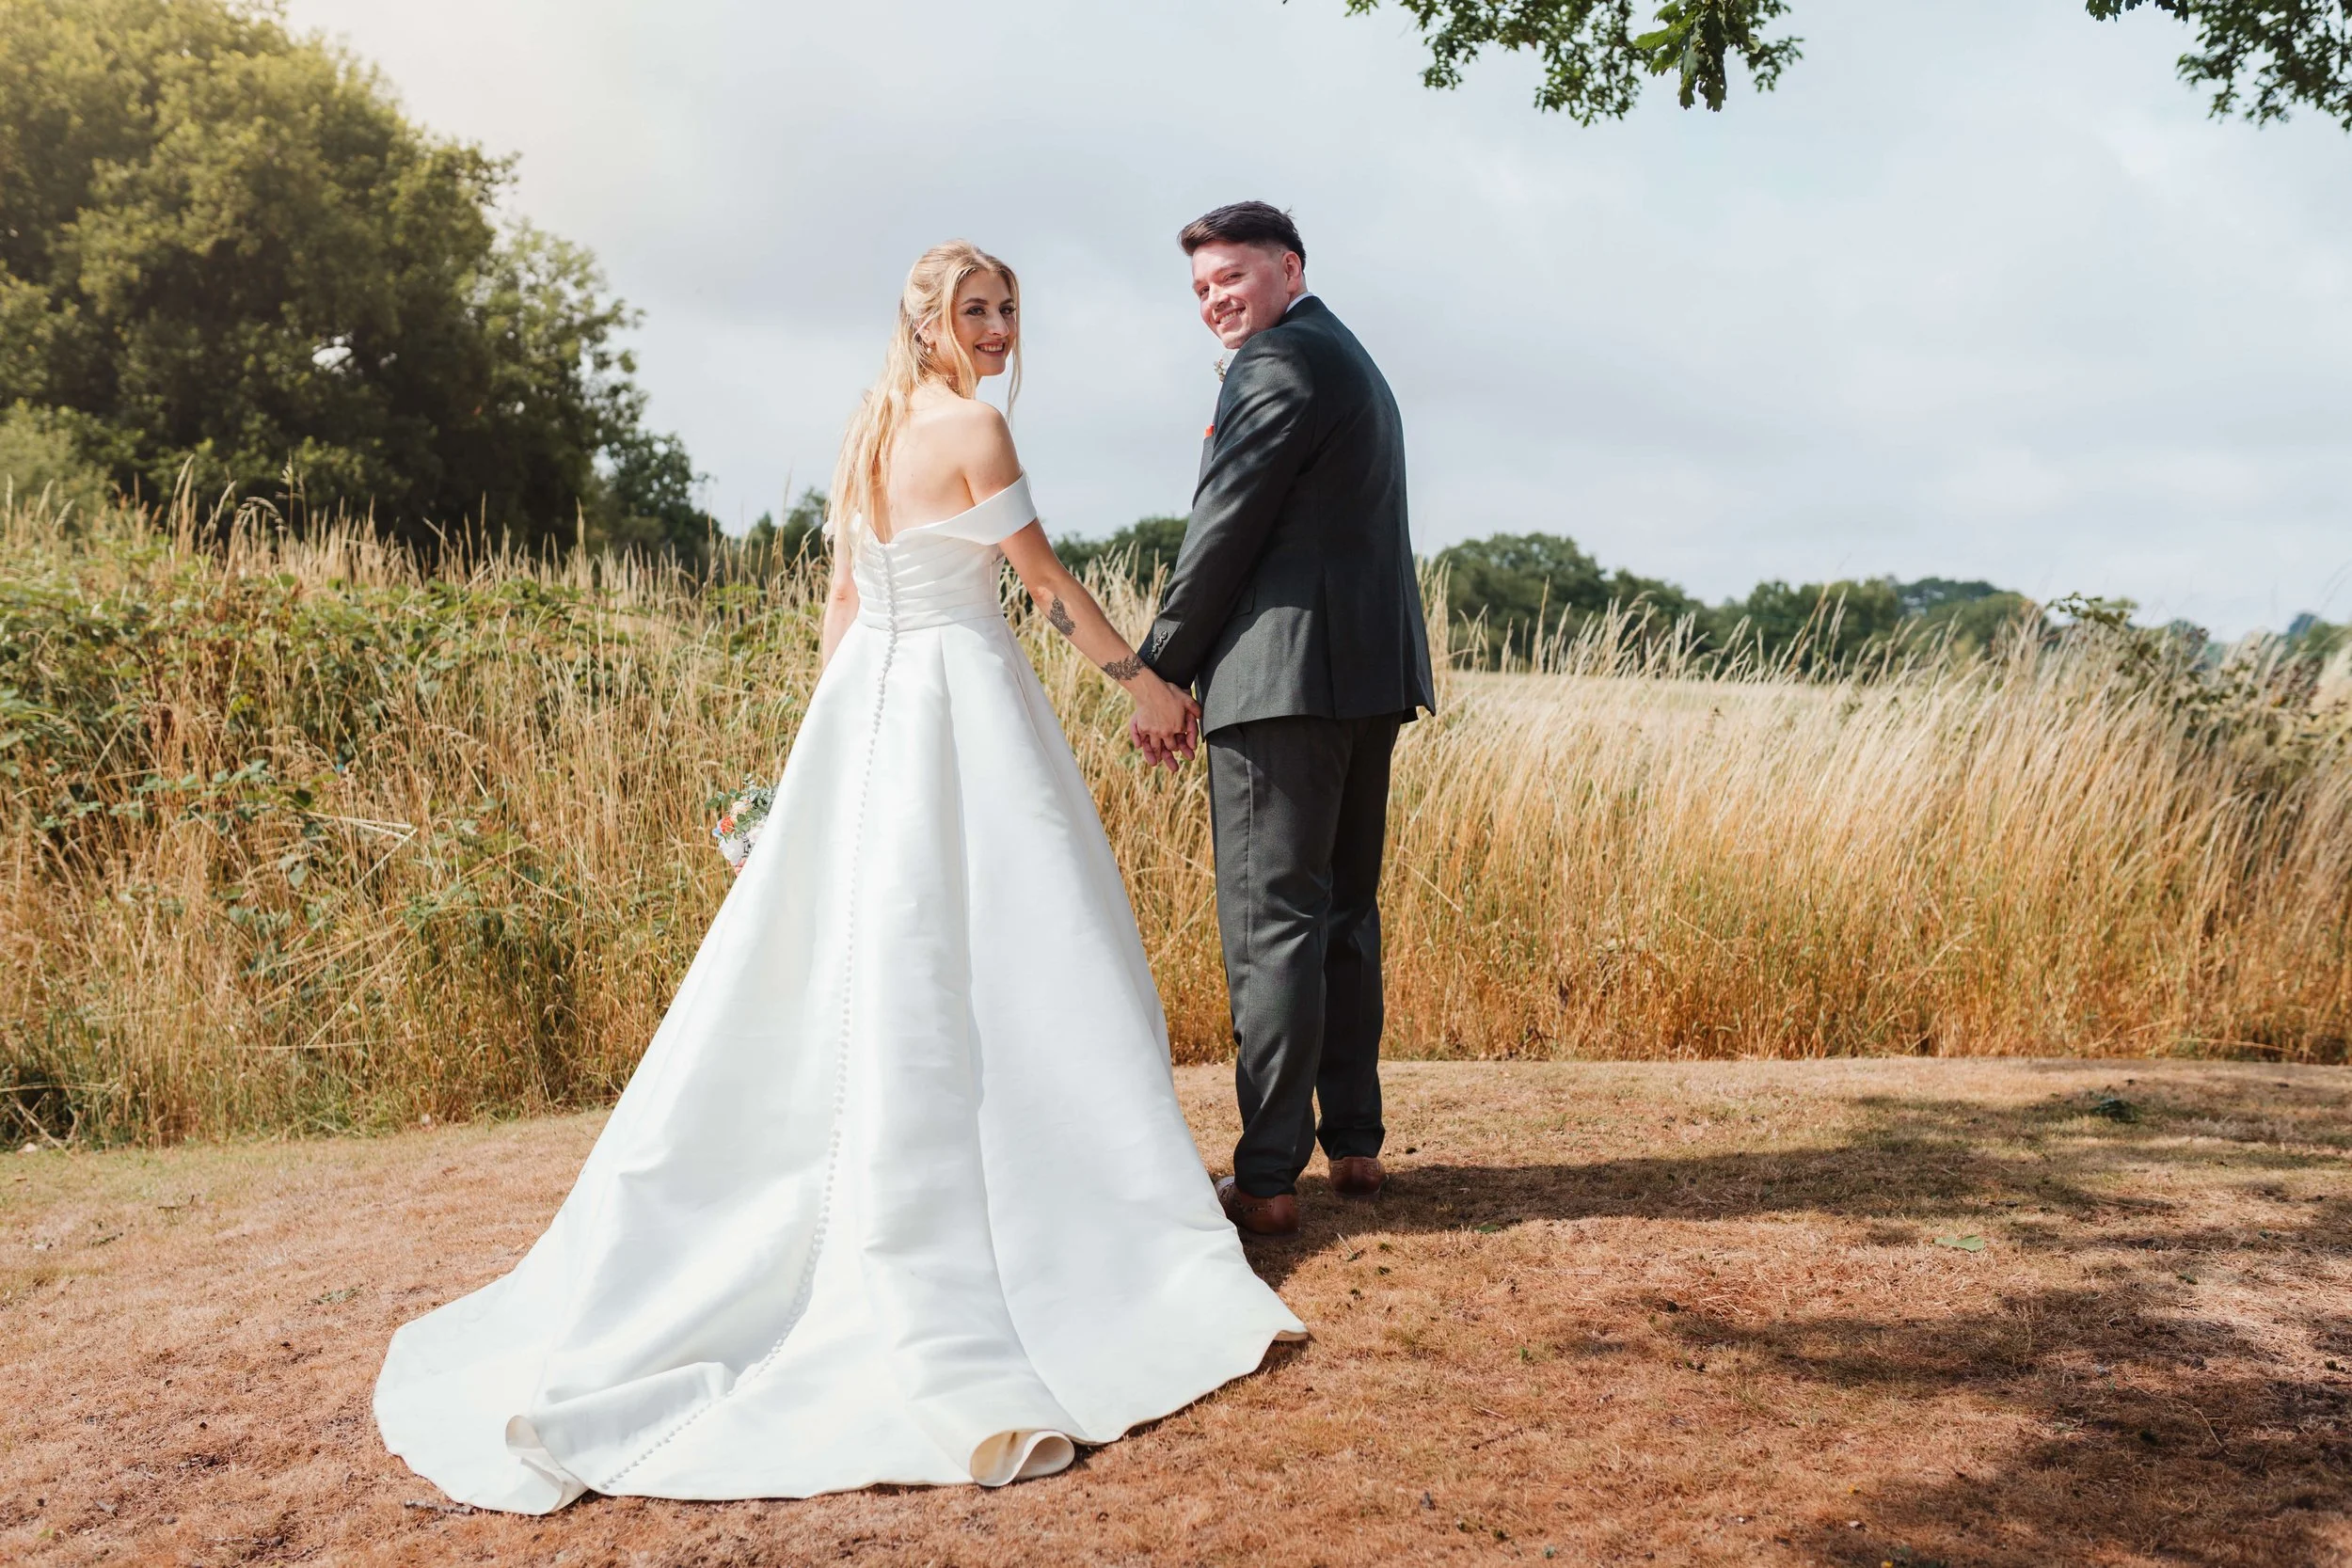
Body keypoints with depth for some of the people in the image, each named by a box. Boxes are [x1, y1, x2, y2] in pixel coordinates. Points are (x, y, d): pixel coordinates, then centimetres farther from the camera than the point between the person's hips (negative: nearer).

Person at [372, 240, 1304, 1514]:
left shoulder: (867, 437, 15)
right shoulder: (975, 428, -8)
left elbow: (843, 601, 17)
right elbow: (1047, 578, -6)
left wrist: (842, 735, 21)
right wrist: (1145, 683, 4)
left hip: (866, 699, 7)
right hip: (961, 703, -7)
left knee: (865, 963, 11)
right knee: (1003, 957, -2)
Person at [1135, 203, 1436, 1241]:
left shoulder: (1279, 363, -8)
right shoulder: (1353, 361, 24)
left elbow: (1224, 534, -12)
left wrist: (1159, 674, -5)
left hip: (1287, 680, -10)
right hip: (1371, 677, 10)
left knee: (1273, 921, -7)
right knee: (1343, 912, 15)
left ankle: (1267, 1178, -3)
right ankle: (1355, 1144, 22)